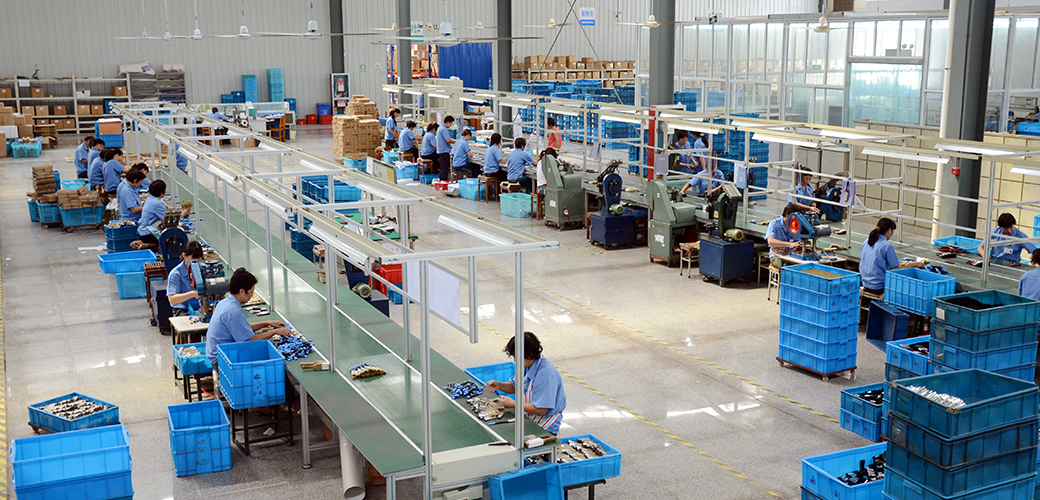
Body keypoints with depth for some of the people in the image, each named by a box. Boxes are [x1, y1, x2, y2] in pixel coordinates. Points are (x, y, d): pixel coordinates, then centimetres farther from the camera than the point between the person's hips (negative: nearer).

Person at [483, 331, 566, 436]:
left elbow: (541, 409, -27)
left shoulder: (546, 373, -27)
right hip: (528, 417, 9)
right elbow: (514, 387, 18)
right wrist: (499, 385, -3)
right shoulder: (527, 365, 2)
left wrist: (513, 404, -19)